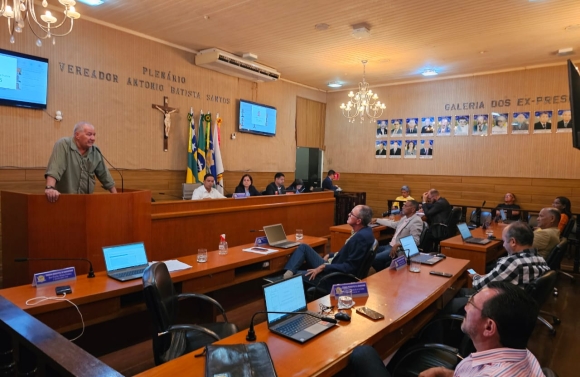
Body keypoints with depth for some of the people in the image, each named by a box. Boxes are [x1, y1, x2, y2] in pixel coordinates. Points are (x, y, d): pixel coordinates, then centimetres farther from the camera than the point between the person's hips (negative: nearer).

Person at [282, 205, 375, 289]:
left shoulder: (362, 237, -26)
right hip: (333, 268, 10)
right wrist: (330, 256, 11)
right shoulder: (363, 230, 5)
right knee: (304, 247, 5)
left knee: (295, 276, -12)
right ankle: (288, 273, -10)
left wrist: (324, 267, -21)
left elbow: (350, 267, -24)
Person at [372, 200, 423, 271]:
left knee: (375, 258, -24)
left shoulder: (416, 221, -16)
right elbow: (393, 224, 30)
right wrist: (377, 220, 36)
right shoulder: (405, 217, 12)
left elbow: (415, 240, -24)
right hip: (391, 245, 10)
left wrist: (398, 245, -30)